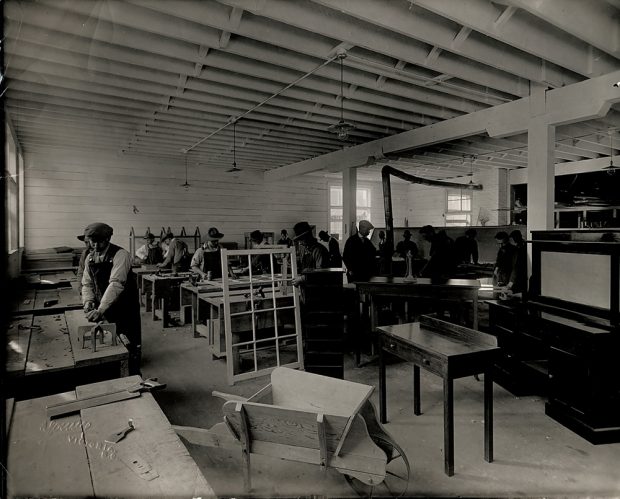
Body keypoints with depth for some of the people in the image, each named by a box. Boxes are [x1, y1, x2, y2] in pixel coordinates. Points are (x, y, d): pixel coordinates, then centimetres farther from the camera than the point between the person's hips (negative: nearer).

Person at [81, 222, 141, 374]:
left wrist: (101, 309, -37)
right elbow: (87, 284, 8)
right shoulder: (90, 258, 2)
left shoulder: (120, 255, -20)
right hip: (103, 309, 6)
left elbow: (116, 283, -30)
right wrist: (88, 301, -12)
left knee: (130, 347, 4)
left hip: (125, 310, -6)